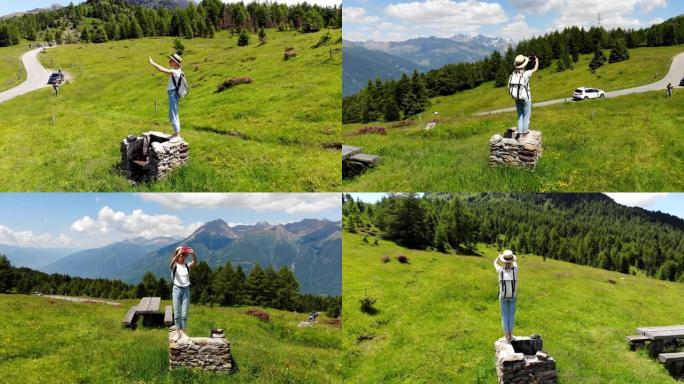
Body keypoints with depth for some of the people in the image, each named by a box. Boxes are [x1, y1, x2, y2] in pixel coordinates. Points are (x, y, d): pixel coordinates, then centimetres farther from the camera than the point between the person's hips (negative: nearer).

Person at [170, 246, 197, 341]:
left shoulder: (187, 266, 3)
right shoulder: (175, 266, -2)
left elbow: (195, 262, -17)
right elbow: (171, 264, -26)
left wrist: (193, 254, -38)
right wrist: (178, 254, -43)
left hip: (186, 290, 2)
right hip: (177, 289, -2)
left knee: (184, 313, 3)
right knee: (177, 313, 1)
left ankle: (183, 331, 12)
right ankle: (178, 332, 9)